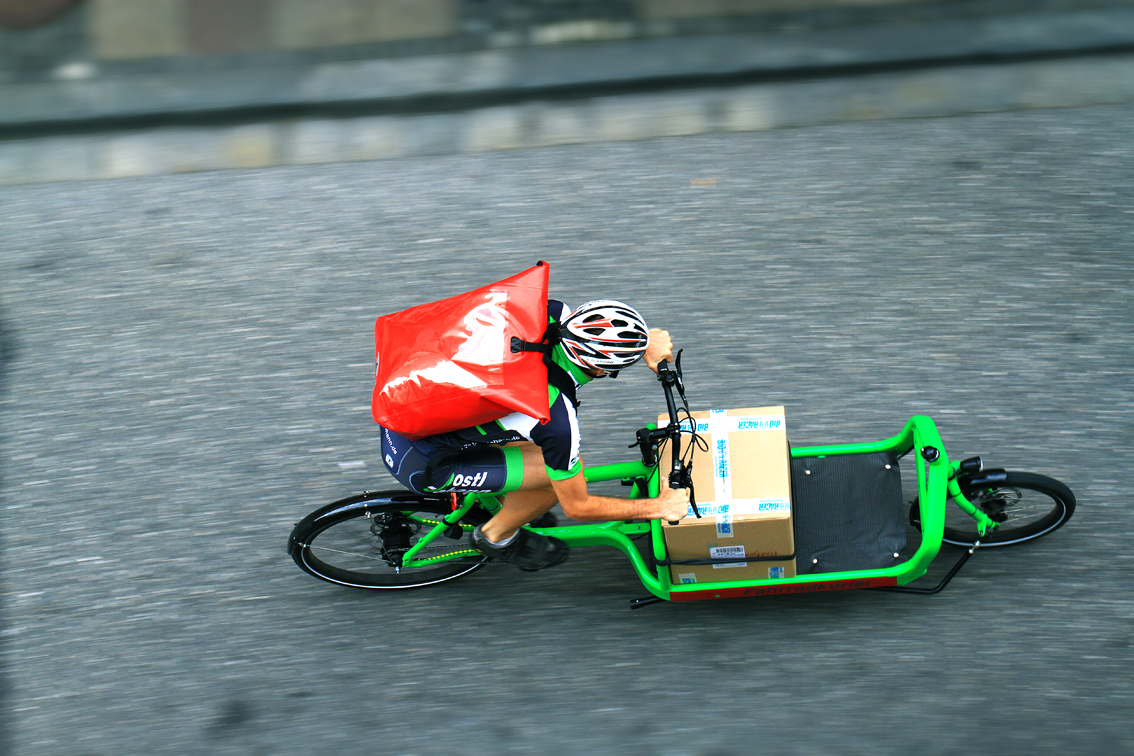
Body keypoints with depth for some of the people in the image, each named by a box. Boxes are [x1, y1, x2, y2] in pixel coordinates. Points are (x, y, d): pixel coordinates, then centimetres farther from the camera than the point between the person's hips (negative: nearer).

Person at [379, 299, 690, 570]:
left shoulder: (551, 313, -14)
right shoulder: (557, 416, -28)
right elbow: (576, 506, -12)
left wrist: (644, 344, 2)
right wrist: (659, 507, -3)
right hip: (418, 463, -8)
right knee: (567, 472, -8)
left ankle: (495, 500, 38)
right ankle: (496, 536, 16)